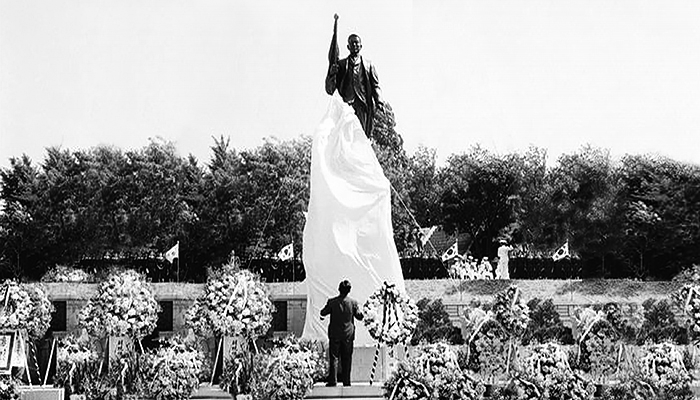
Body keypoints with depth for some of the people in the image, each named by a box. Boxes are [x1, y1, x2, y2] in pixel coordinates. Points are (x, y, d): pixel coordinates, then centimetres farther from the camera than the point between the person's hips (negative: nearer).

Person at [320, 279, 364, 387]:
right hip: (348, 334, 1)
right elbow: (359, 316, 3)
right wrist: (358, 309, 21)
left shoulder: (332, 302, -11)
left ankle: (333, 381, -2)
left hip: (334, 334, -1)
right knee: (347, 359, 9)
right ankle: (346, 381, 10)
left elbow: (323, 313, 2)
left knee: (334, 357, 3)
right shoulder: (353, 302, -8)